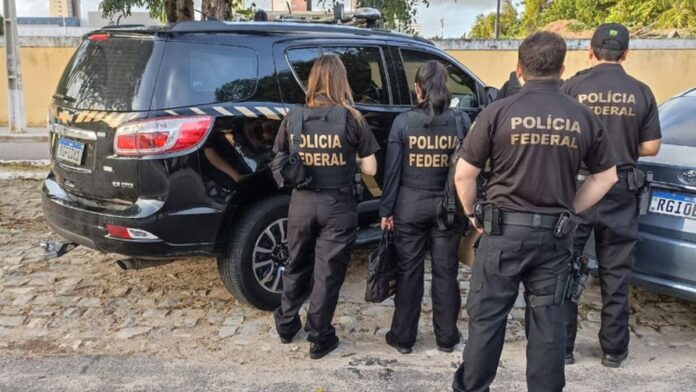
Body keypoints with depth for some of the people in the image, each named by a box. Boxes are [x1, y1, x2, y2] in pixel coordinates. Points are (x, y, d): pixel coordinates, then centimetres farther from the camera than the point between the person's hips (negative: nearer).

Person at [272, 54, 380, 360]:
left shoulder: (293, 117, -2)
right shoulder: (351, 118, -9)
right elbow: (370, 169, -6)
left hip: (302, 203, 3)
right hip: (338, 206, -3)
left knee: (297, 266, 22)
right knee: (327, 272, 8)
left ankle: (286, 324, 36)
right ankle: (320, 338, 19)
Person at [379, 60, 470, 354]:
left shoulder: (403, 122, -8)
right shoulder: (460, 122, -4)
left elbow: (392, 170, -6)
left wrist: (386, 210, 2)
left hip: (410, 205, -1)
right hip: (448, 206, 1)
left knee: (409, 271, 9)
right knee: (445, 271, 11)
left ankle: (403, 338, 18)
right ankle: (446, 338, 23)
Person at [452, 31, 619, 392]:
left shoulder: (499, 112, -9)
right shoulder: (583, 117, 1)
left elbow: (463, 175, -6)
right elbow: (606, 177, 10)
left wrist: (473, 214, 8)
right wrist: (569, 210, 16)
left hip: (504, 229, -3)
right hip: (555, 234, 3)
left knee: (486, 317, 8)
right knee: (548, 321, 13)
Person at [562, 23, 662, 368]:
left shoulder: (572, 87, -8)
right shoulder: (640, 93, 0)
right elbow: (651, 147, 2)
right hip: (619, 192, 2)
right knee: (615, 274, 13)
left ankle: (562, 347, 16)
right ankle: (614, 350, 21)